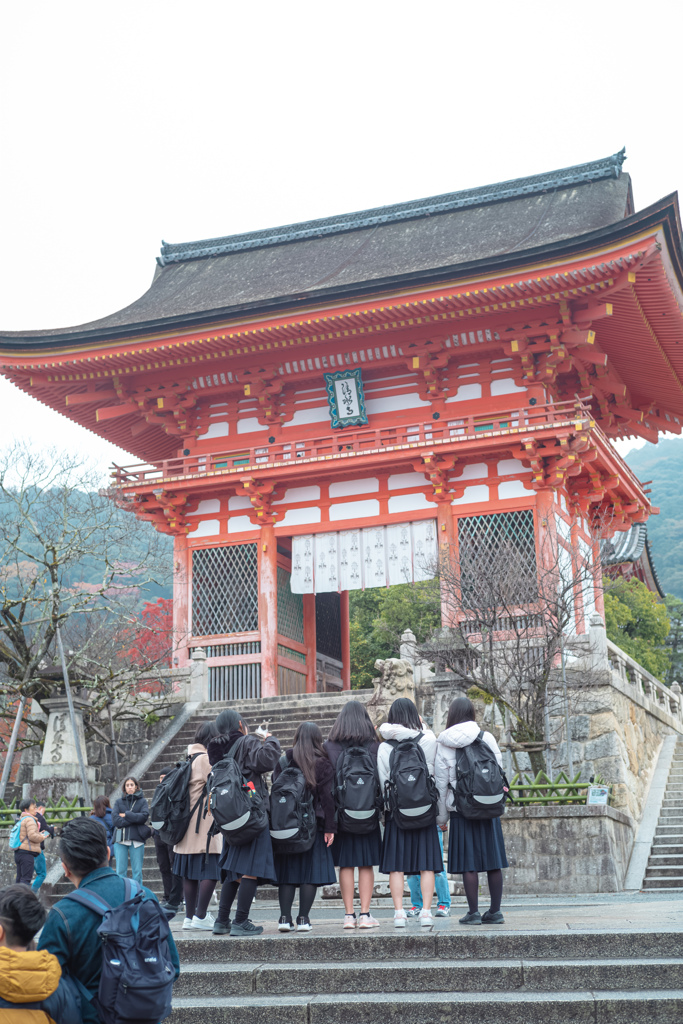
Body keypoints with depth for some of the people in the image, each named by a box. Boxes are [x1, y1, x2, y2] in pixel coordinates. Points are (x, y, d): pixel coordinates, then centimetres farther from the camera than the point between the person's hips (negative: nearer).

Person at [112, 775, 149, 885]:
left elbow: (144, 816, -7)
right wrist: (133, 819, -9)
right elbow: (115, 819, -2)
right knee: (120, 871, 1)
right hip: (121, 838, 1)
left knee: (137, 871, 1)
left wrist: (126, 815, -5)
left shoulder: (142, 801, 9)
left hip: (136, 839, -1)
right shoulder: (119, 802, 12)